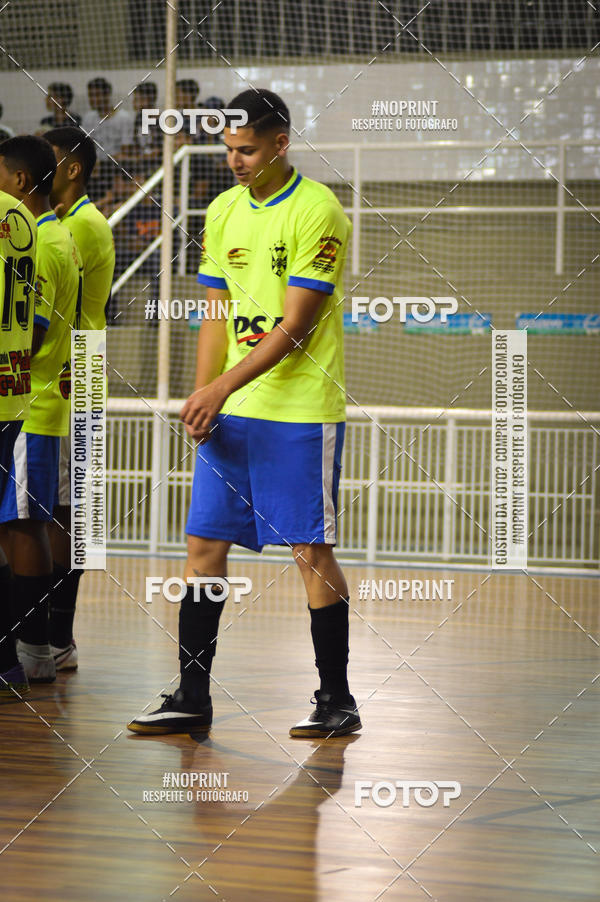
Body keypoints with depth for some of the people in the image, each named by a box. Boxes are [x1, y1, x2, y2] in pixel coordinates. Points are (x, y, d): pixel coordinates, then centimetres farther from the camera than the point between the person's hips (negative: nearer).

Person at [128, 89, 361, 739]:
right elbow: (217, 315, 13)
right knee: (204, 544, 4)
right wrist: (201, 399, 0)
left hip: (301, 414, -6)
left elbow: (293, 324, -15)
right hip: (229, 414, 7)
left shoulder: (316, 211, -11)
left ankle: (337, 701, 7)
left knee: (311, 551, -3)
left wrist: (223, 387, -19)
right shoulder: (223, 212, 11)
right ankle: (192, 698, 10)